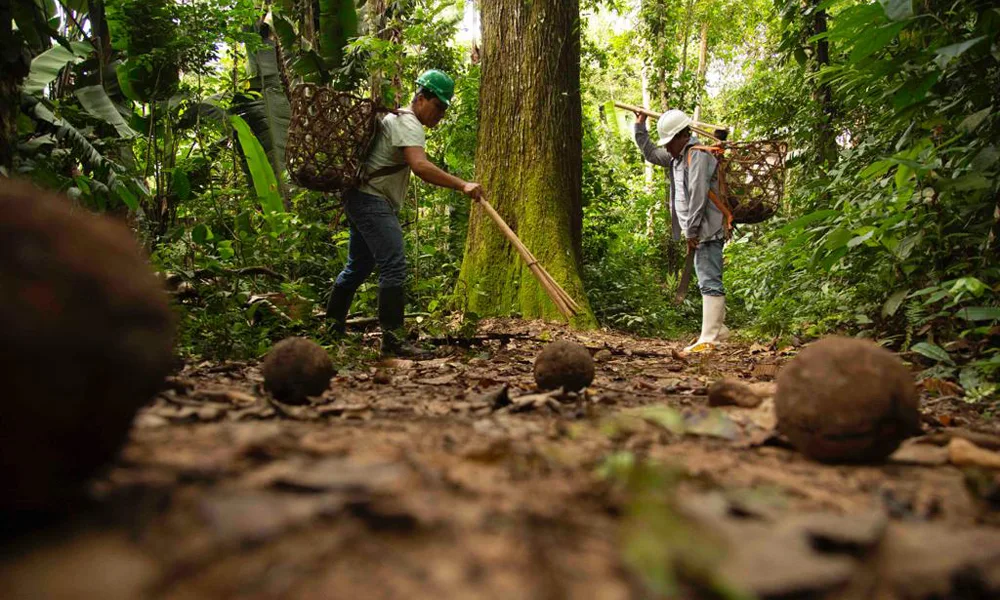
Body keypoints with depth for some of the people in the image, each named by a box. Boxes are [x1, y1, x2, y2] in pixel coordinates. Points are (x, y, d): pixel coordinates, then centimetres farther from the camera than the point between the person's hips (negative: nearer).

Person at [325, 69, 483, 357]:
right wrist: (462, 185, -35)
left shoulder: (399, 119, 20)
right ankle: (393, 338, -15)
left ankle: (331, 326, 27)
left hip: (361, 200, 11)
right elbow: (420, 166, -31)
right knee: (394, 267, -16)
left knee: (359, 266, 17)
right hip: (372, 200, -11)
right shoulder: (408, 124, -15)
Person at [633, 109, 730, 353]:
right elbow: (650, 153, 34)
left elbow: (698, 196, -21)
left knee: (710, 283, -12)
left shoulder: (698, 155, -13)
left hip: (708, 231, -10)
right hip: (700, 232, 10)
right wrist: (640, 127, 26)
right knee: (709, 282, 15)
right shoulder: (677, 157, 18)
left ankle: (708, 338, -14)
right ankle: (718, 329, 25)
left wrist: (691, 232, -21)